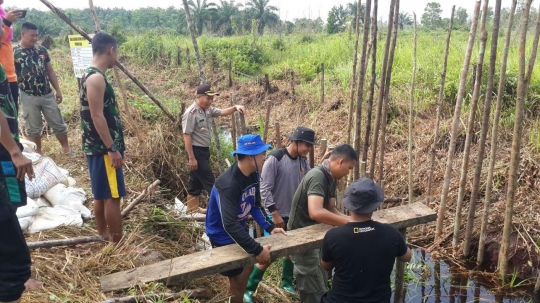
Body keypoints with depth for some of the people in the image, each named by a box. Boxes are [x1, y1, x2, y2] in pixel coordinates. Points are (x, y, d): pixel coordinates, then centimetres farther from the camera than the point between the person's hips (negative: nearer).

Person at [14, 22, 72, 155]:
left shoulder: (41, 50, 5)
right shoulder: (14, 52, -6)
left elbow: (50, 71, 11)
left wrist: (58, 90, 9)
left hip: (47, 94, 3)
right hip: (28, 97, -3)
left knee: (58, 123, 9)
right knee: (33, 128, 9)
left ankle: (66, 148, 23)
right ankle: (38, 154, 23)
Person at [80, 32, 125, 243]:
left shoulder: (93, 76, 14)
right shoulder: (96, 78, -18)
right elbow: (97, 117, -22)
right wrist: (113, 149, -21)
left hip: (99, 147, 10)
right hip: (103, 148, -10)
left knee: (102, 195, 17)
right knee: (112, 197, -5)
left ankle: (103, 236, 28)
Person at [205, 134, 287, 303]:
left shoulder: (253, 175, -7)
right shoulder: (228, 185, -34)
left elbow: (255, 206, 3)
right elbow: (229, 225, -40)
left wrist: (269, 227, -10)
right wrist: (257, 250, -40)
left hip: (240, 230, 8)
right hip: (223, 236, -8)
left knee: (248, 267, 19)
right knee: (237, 279, 5)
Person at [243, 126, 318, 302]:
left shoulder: (303, 161, 1)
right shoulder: (275, 159, -20)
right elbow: (264, 189, -20)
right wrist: (275, 214, -19)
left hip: (295, 214, 7)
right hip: (276, 215, -6)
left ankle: (287, 282, 40)